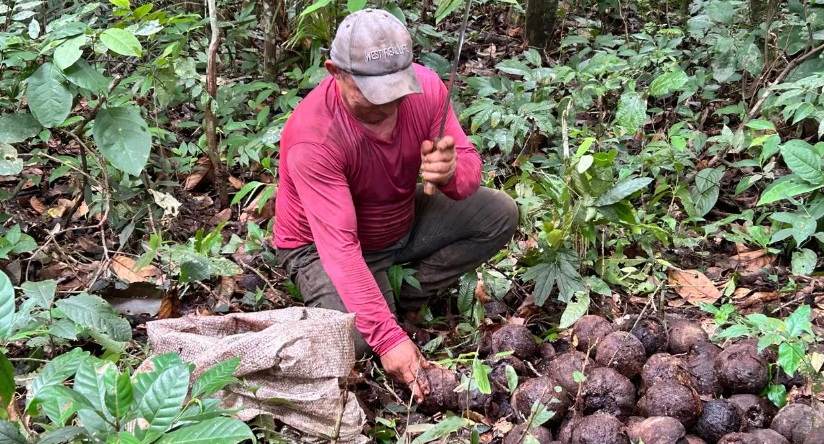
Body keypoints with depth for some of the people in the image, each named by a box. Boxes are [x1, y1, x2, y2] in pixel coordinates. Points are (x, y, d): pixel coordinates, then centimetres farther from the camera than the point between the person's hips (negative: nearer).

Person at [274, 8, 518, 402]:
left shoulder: (425, 87, -20)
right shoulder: (313, 137, -35)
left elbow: (469, 170, -17)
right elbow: (340, 247, -38)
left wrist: (450, 173, -43)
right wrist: (389, 338, -43)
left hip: (405, 221, 5)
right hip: (322, 245, -5)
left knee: (499, 214, -9)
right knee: (359, 336, -29)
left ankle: (403, 298, -2)